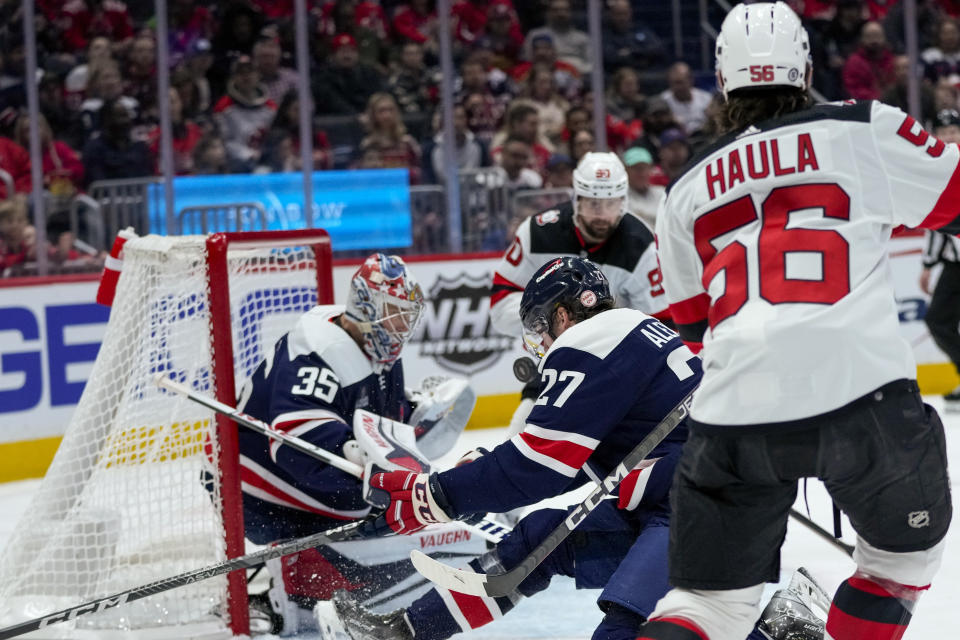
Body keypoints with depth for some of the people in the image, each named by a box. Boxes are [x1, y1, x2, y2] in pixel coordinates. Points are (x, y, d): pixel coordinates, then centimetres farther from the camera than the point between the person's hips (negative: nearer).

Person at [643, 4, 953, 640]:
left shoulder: (687, 190, 20)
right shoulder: (862, 130, 8)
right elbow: (951, 198, 15)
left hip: (735, 411, 3)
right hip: (861, 389, -3)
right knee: (909, 549, 23)